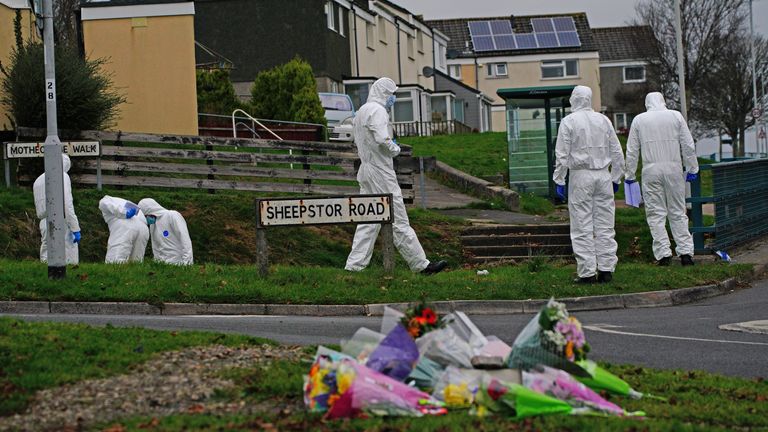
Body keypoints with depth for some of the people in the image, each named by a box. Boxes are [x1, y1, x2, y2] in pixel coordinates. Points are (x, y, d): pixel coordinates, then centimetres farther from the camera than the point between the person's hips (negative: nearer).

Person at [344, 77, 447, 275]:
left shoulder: (362, 111, 17)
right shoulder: (378, 111, -14)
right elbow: (382, 139, -25)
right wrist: (395, 149, -6)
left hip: (366, 168, 9)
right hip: (380, 171, -9)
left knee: (368, 221, 10)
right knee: (398, 220, -5)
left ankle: (354, 264, 5)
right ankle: (420, 264, 0)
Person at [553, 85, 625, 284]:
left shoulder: (568, 122, -4)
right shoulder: (603, 120, 8)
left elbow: (562, 154, -7)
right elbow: (616, 152, 11)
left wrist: (559, 181, -1)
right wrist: (616, 177, 19)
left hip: (580, 176, -4)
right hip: (603, 175, 4)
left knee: (582, 227, -1)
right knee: (605, 225, 7)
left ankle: (587, 272, -4)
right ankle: (606, 269, 6)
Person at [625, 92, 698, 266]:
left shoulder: (638, 120, 5)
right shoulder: (675, 116, 5)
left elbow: (632, 150, 6)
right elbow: (688, 145, 4)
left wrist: (630, 174, 12)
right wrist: (692, 169, 11)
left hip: (651, 171, -1)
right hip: (674, 169, 1)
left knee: (656, 214, 2)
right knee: (678, 212, 7)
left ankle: (663, 253, -4)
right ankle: (685, 252, 0)